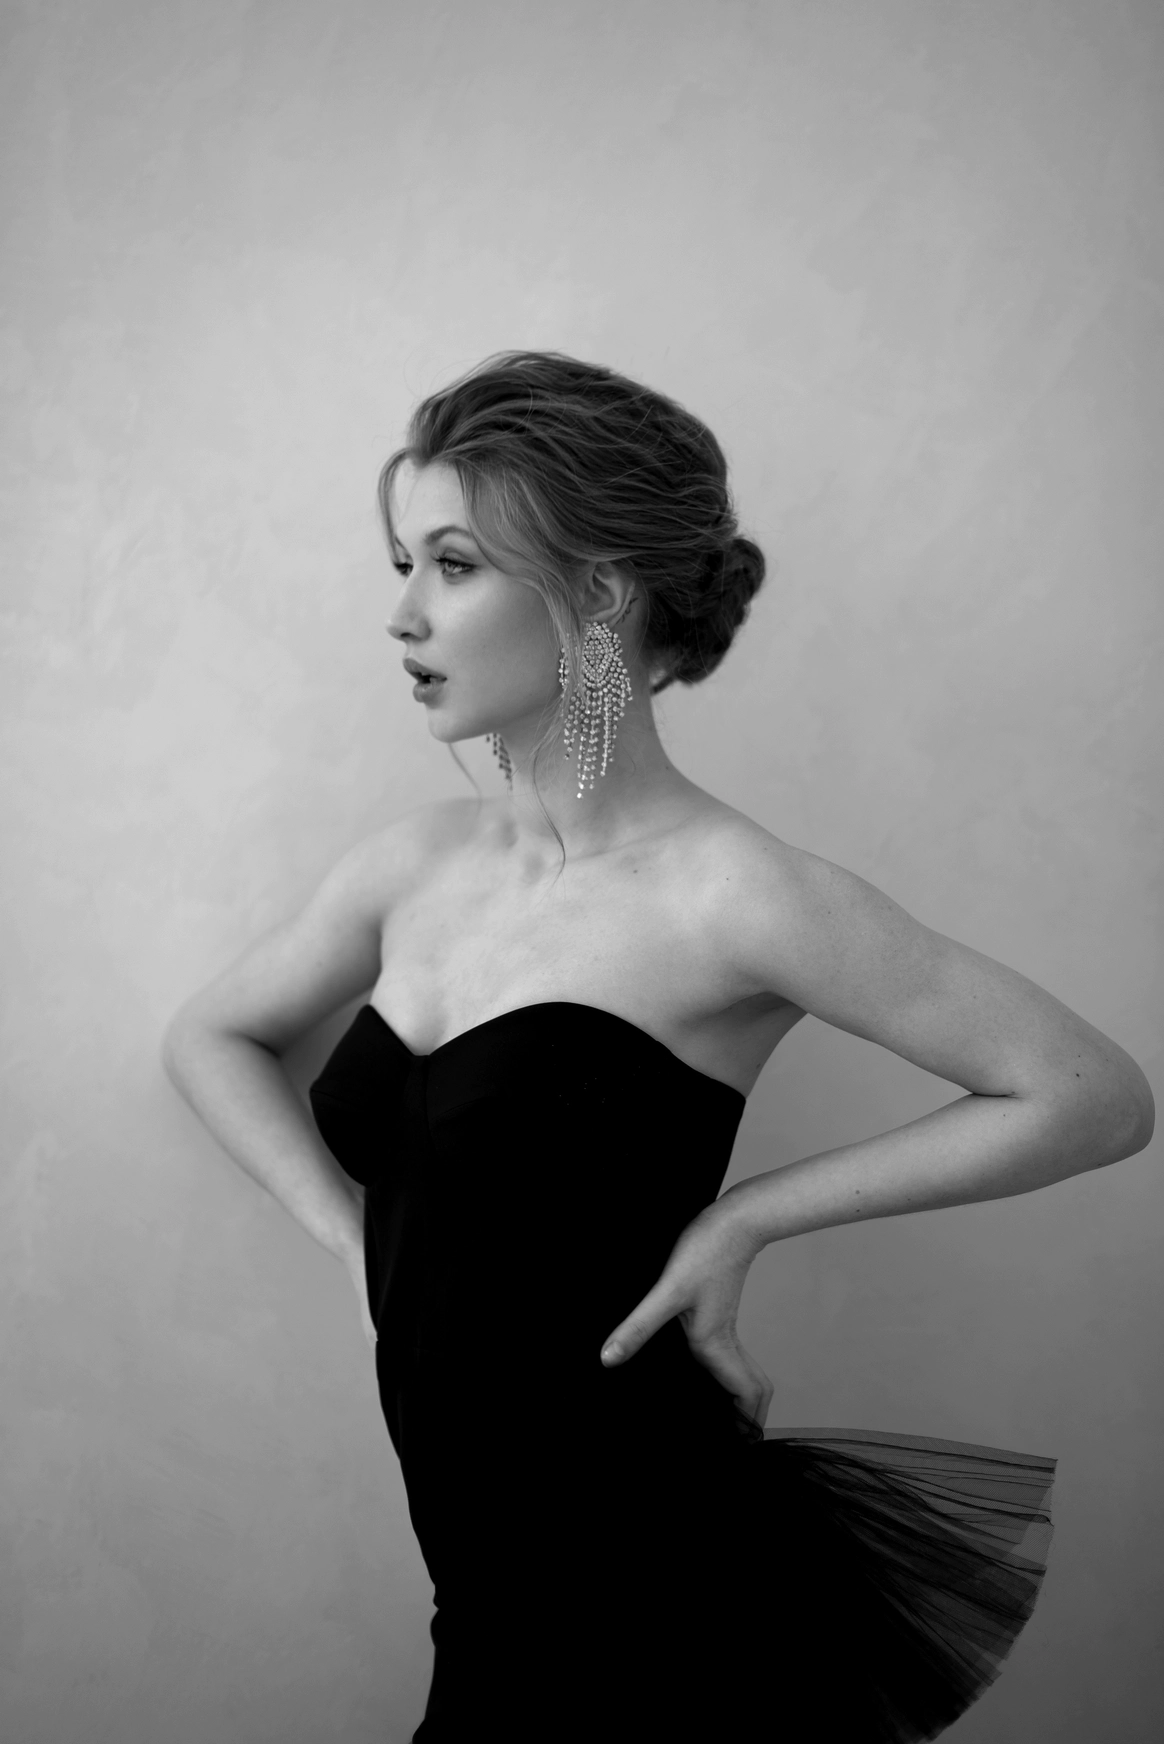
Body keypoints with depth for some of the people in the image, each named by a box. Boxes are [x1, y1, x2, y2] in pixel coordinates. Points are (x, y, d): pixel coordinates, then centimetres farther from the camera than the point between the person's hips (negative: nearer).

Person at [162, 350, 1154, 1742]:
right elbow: (211, 1035, 18)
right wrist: (356, 1237, 3)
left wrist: (743, 1216, -13)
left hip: (664, 1610, -5)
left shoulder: (727, 896, -16)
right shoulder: (417, 867, 2)